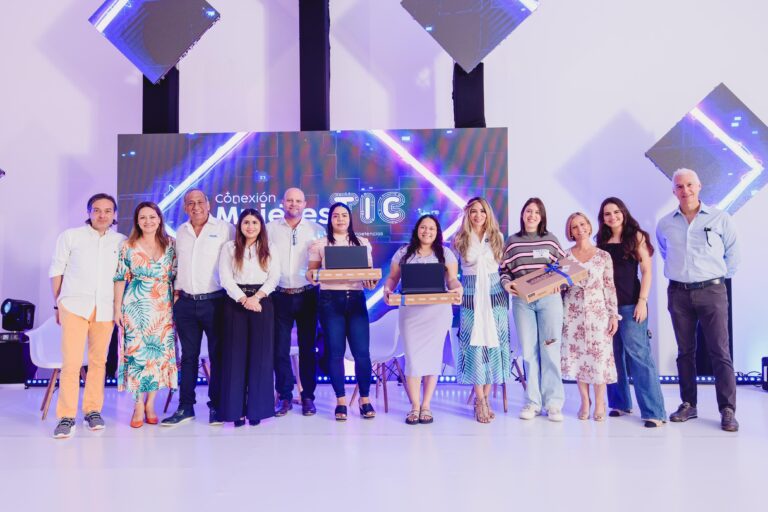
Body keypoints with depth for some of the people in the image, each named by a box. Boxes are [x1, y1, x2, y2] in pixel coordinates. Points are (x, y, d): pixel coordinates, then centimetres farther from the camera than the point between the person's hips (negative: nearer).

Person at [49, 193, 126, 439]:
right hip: (74, 306, -2)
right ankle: (66, 417, -1)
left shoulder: (121, 242, 8)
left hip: (105, 309, 2)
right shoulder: (70, 236, 5)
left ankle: (93, 410, 19)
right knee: (71, 361, -9)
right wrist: (58, 304, 6)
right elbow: (56, 270, 8)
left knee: (98, 361, 7)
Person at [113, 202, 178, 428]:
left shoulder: (170, 244, 5)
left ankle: (150, 404, 16)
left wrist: (177, 302, 1)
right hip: (136, 306, -1)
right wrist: (117, 307, -2)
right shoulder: (128, 247, 1)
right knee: (136, 352, -3)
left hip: (163, 306, 2)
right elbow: (120, 278, 1)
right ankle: (138, 406, 9)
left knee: (159, 352, 3)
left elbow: (176, 276, 7)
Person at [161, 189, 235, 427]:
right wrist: (177, 291, 12)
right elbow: (178, 265, 21)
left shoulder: (225, 228, -2)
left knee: (217, 355, 3)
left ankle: (215, 406, 12)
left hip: (214, 301, -4)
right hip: (186, 302, 4)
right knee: (188, 355, 10)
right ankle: (185, 407, 17)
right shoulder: (181, 232, 13)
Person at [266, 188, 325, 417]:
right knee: (280, 348, 4)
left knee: (307, 348, 6)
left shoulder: (316, 230, 4)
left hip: (307, 295, 0)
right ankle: (285, 396, 17)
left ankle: (308, 397, 17)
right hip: (280, 296, 1)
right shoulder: (270, 229, 5)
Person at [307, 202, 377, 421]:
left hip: (356, 299, 1)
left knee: (362, 351, -4)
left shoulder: (363, 243, 13)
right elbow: (311, 271, 8)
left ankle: (365, 399, 12)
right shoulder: (319, 244, 9)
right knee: (335, 351, 1)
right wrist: (311, 276, -15)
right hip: (330, 300, -1)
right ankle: (341, 401, 12)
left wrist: (371, 280, -11)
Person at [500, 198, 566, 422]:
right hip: (522, 300, 1)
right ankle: (532, 402, 11)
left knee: (550, 350, -1)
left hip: (549, 299, 0)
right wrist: (506, 284, -11)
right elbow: (505, 270, 9)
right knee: (529, 352, 2)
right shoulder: (512, 241, 10)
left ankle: (553, 403, 5)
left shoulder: (551, 239, 10)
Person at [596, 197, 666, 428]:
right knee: (614, 355, 7)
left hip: (631, 304, -4)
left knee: (638, 354, -10)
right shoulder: (602, 242, 12)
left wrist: (642, 301, -12)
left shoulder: (636, 236, 2)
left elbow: (646, 271, -3)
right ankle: (620, 402, 17)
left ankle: (653, 411, -7)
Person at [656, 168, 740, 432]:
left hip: (712, 291, -2)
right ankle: (688, 404, 17)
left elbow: (732, 255, 7)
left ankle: (728, 410, 0)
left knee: (720, 352, -4)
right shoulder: (665, 224, 6)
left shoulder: (720, 219, -1)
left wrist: (718, 277, 9)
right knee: (685, 351, 9)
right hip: (678, 293, 3)